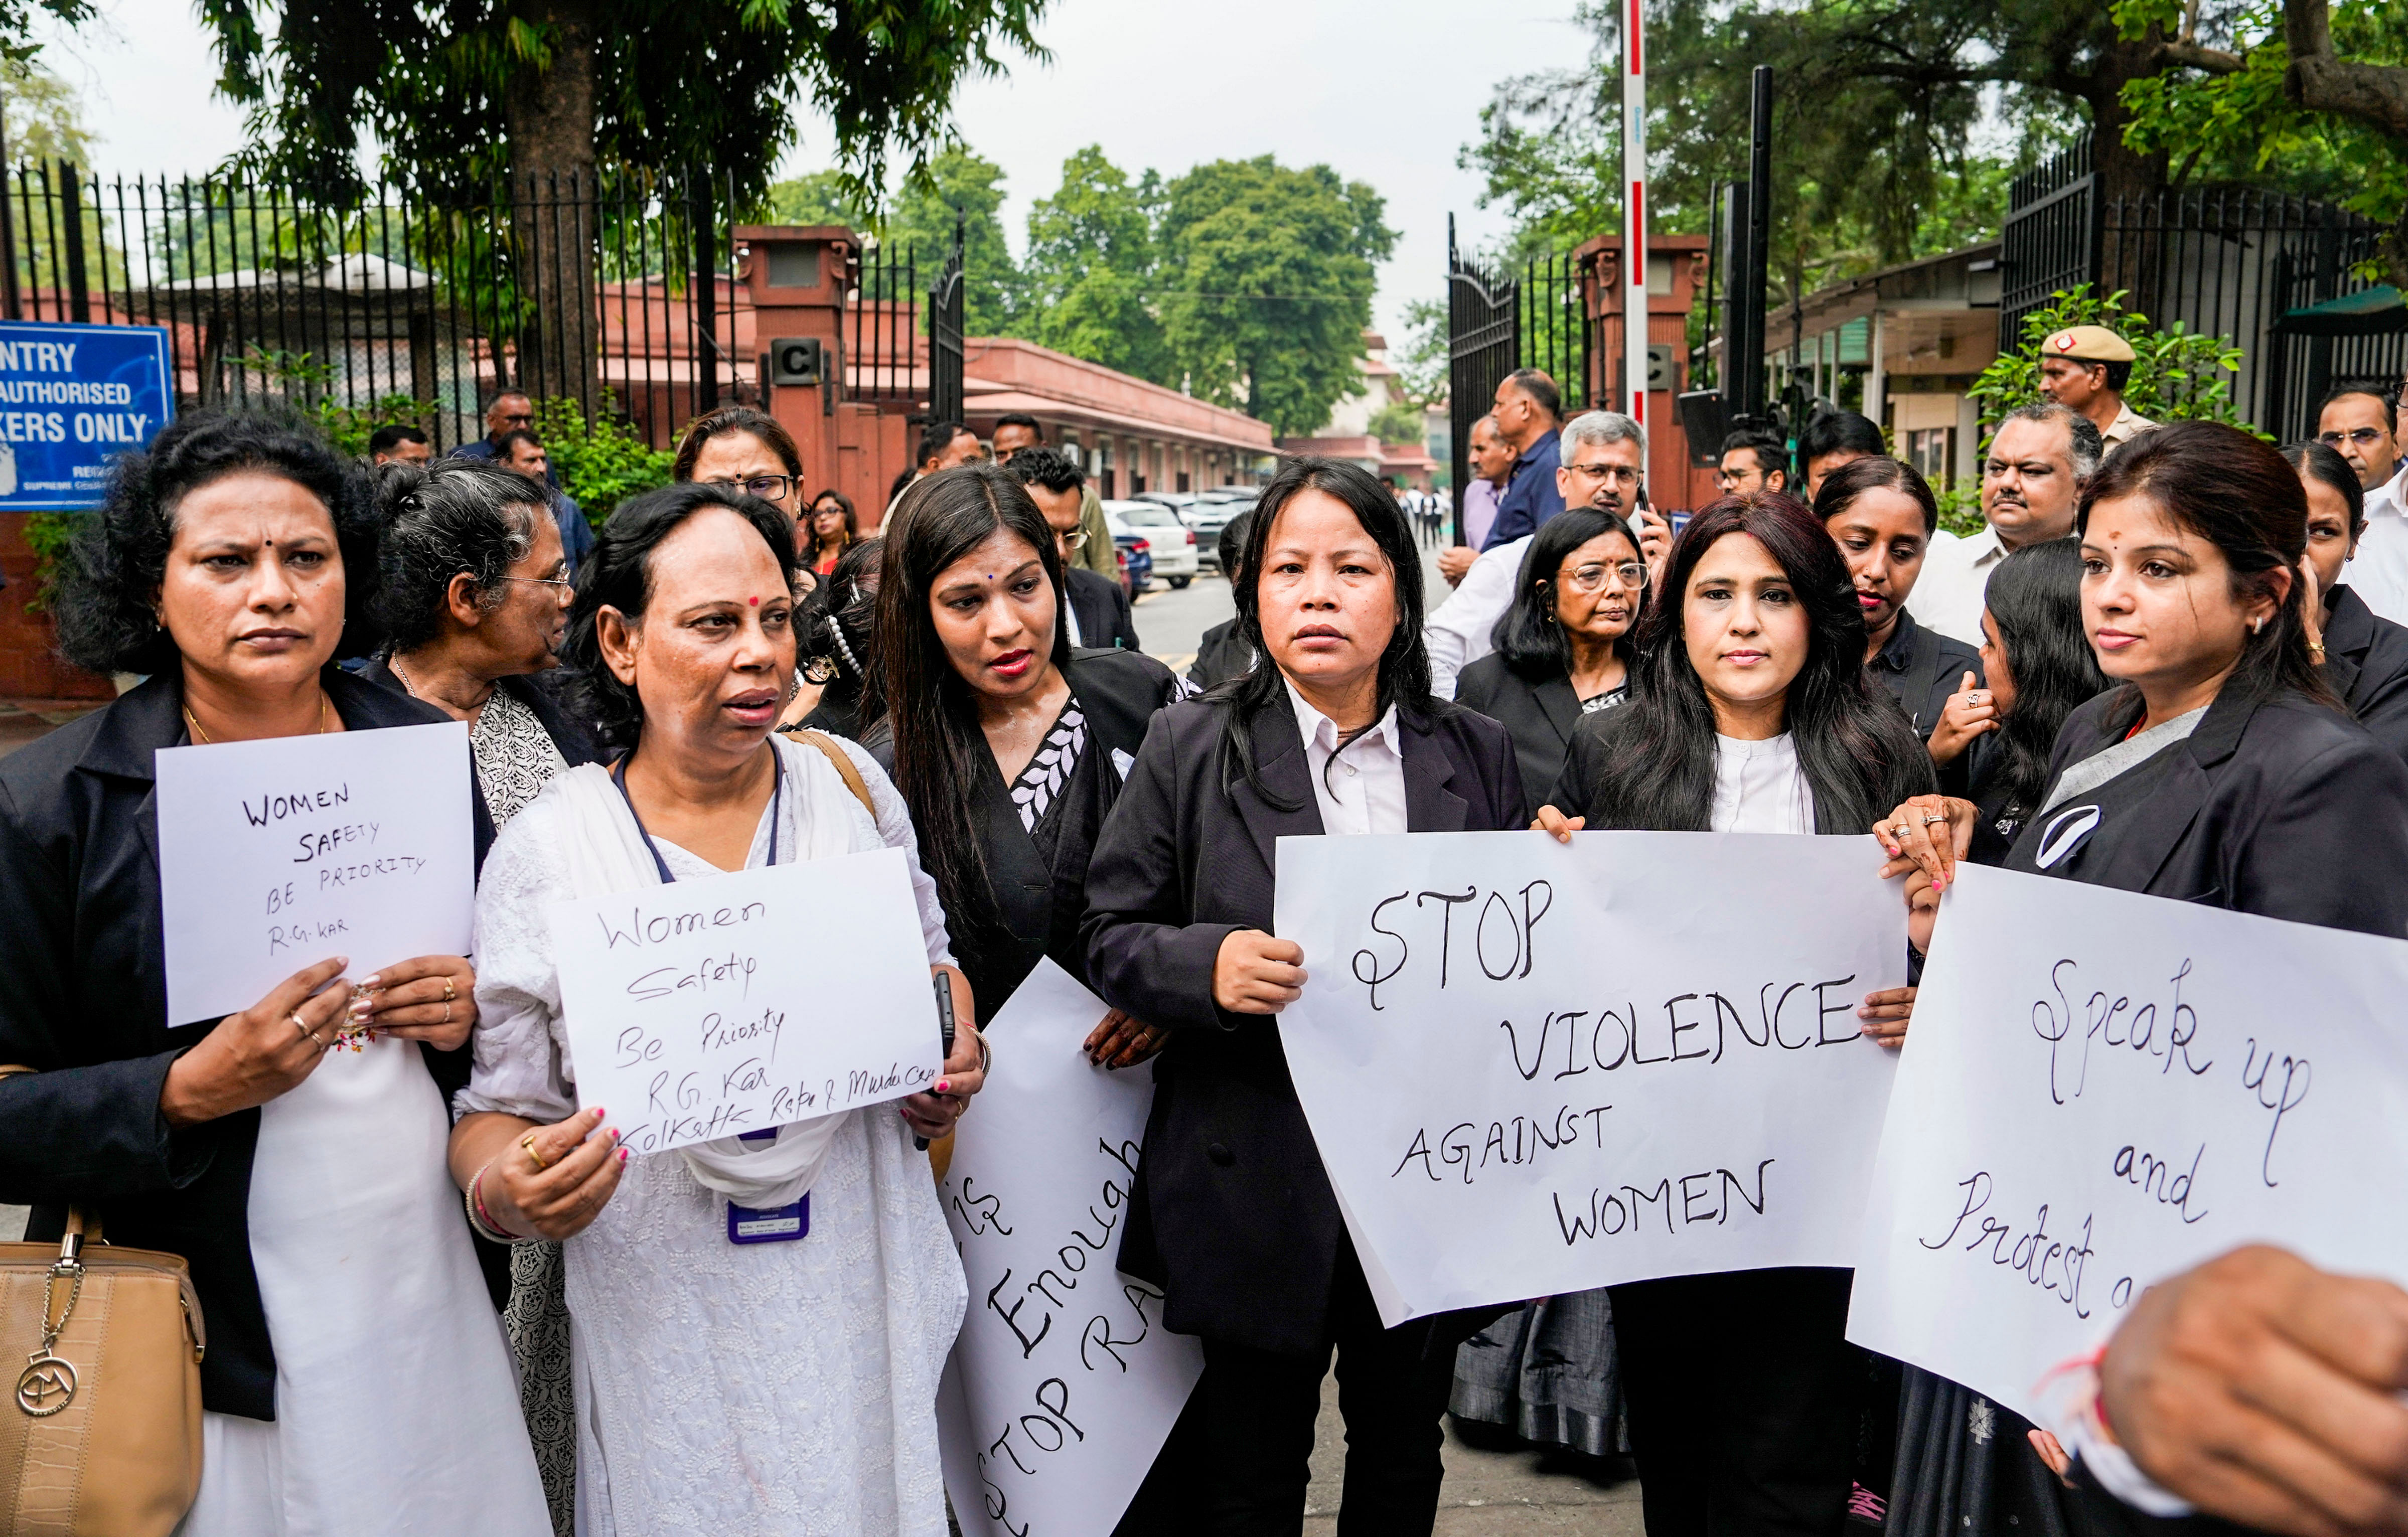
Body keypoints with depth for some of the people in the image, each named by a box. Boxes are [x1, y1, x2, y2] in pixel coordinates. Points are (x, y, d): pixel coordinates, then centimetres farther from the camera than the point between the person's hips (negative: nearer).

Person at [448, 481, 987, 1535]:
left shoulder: (849, 785, -1)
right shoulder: (544, 850, -8)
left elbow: (931, 962, 13)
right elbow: (498, 1107, -2)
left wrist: (950, 1068, -7)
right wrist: (509, 1190, -23)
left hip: (862, 1299, 3)